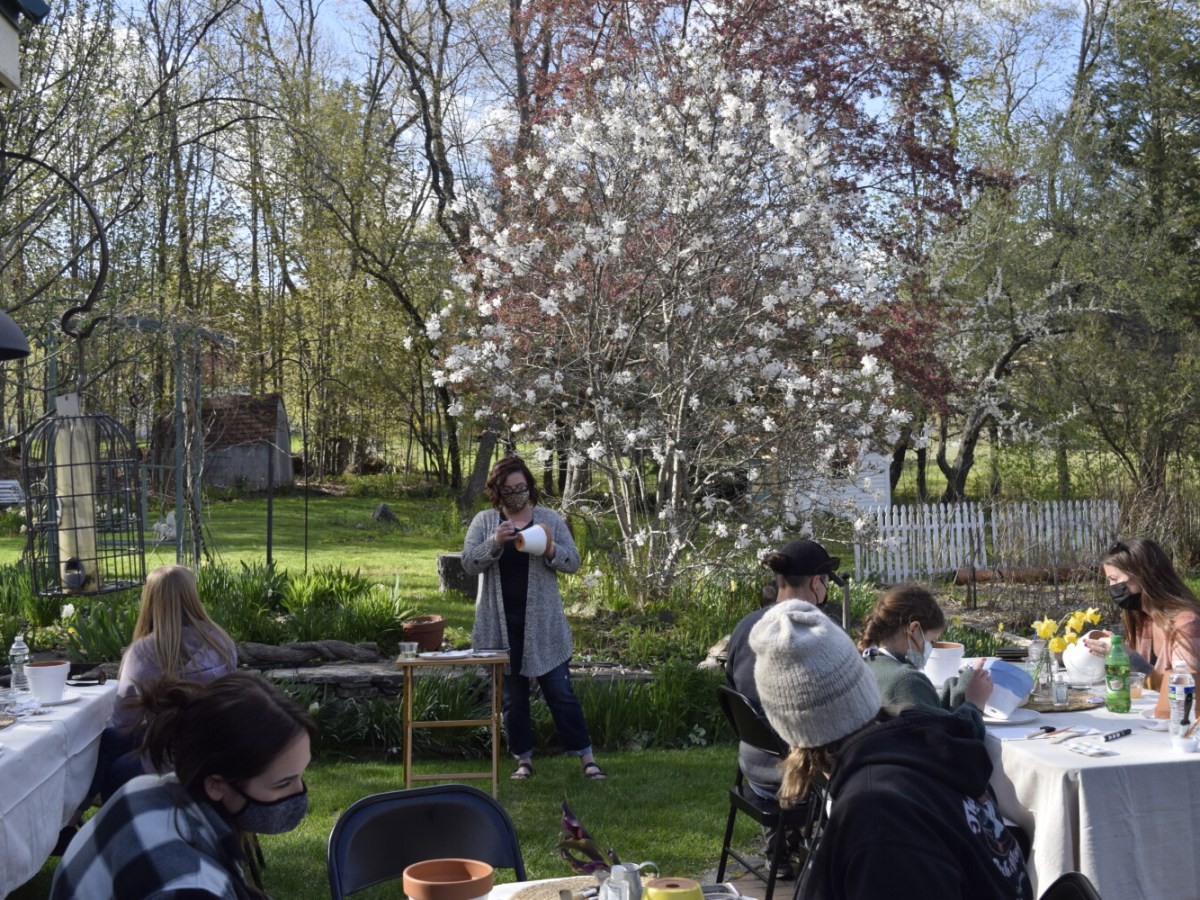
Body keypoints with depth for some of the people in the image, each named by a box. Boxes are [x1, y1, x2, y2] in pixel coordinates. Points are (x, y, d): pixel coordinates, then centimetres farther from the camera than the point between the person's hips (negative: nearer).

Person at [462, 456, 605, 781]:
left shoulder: (550, 519, 4)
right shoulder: (484, 521, 4)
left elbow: (574, 562, 1)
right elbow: (468, 563, -5)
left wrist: (550, 549, -19)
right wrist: (495, 543, -22)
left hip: (543, 624, -1)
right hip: (501, 624, 1)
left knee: (559, 691, 0)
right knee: (511, 695, 8)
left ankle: (586, 757, 7)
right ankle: (523, 759, 20)